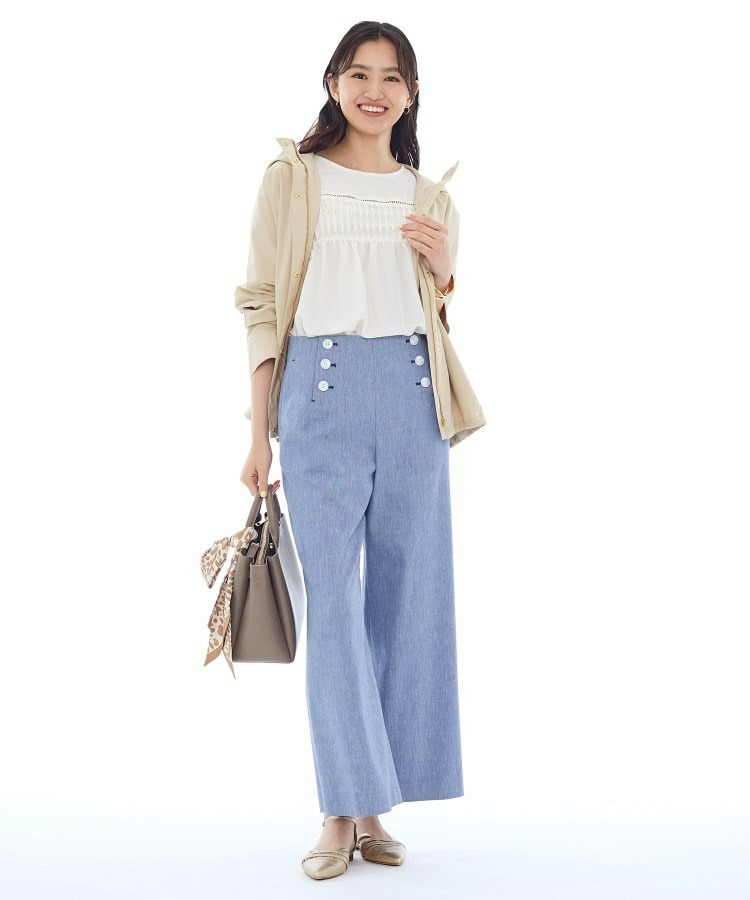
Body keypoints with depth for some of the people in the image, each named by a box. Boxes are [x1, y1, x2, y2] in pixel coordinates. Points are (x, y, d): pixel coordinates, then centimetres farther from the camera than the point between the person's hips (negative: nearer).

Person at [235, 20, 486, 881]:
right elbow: (263, 304, 4)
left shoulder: (430, 200, 17)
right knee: (334, 601, -5)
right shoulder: (292, 179, 8)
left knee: (408, 596, 3)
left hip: (412, 394, 3)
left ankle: (375, 808, 14)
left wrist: (444, 272, -1)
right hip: (322, 388, -3)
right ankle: (342, 813, 3)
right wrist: (259, 433, -1)